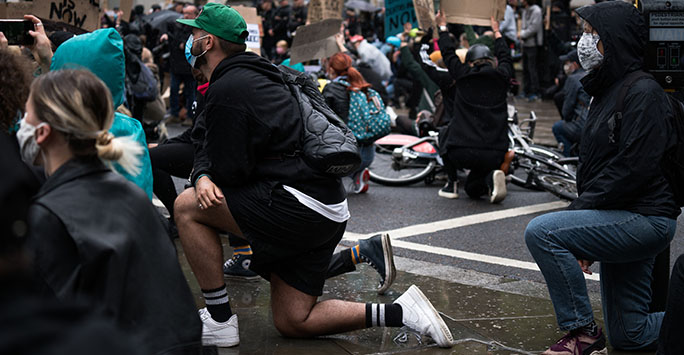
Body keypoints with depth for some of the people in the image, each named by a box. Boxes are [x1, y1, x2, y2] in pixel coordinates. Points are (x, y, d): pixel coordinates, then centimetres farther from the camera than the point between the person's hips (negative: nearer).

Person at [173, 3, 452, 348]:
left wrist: (204, 176, 9)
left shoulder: (226, 89, -10)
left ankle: (219, 320, -1)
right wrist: (204, 177, 0)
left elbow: (230, 169, -14)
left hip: (298, 203, -10)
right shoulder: (255, 77, 22)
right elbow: (221, 155, 21)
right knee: (292, 322, 13)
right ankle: (400, 312, 8)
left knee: (187, 207, -4)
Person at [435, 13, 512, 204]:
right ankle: (491, 178, -6)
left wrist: (442, 27, 35)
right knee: (472, 189, 28)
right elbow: (505, 57, 30)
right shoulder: (502, 77, 7)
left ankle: (452, 184, 23)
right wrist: (497, 32, 46)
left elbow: (449, 54, 19)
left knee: (445, 132, 32)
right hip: (494, 157, 3)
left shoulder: (463, 75, 0)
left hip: (462, 153, -3)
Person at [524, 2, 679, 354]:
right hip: (621, 220, 10)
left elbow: (634, 169, -23)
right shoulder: (606, 93, 16)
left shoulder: (643, 94, -14)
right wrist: (579, 240, 10)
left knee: (541, 231, -24)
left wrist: (579, 209, -19)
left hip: (644, 219, -10)